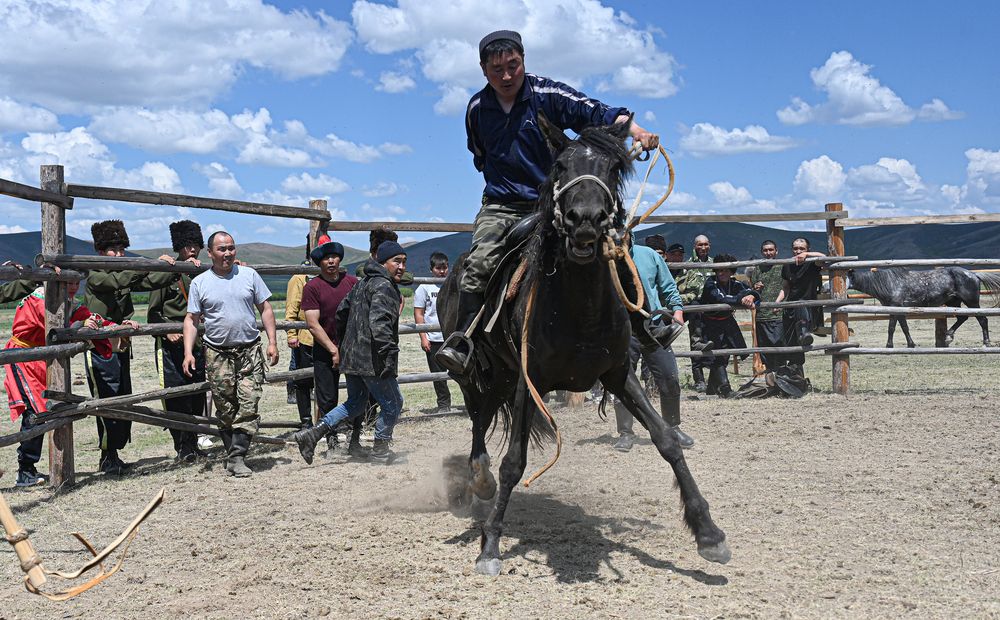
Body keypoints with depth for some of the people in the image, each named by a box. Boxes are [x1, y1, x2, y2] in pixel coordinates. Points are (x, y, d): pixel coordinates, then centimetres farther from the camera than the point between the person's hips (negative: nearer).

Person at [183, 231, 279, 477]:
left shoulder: (249, 275, 5)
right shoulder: (200, 283, 4)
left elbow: (265, 309, 9)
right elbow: (191, 320, 5)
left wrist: (272, 342, 2)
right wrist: (188, 352, -5)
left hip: (250, 351, 0)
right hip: (217, 354, 0)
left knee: (248, 407, -9)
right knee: (225, 410, 4)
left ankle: (237, 457, -7)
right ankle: (234, 454, 15)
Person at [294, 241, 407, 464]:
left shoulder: (363, 284, 17)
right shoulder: (383, 287, -15)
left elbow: (341, 312, 26)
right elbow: (379, 323, -28)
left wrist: (345, 342, 33)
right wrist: (389, 354, -28)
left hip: (352, 357, 10)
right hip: (372, 361, -10)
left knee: (355, 403, 21)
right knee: (392, 404, 7)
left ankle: (311, 435, 12)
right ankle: (380, 450, 17)